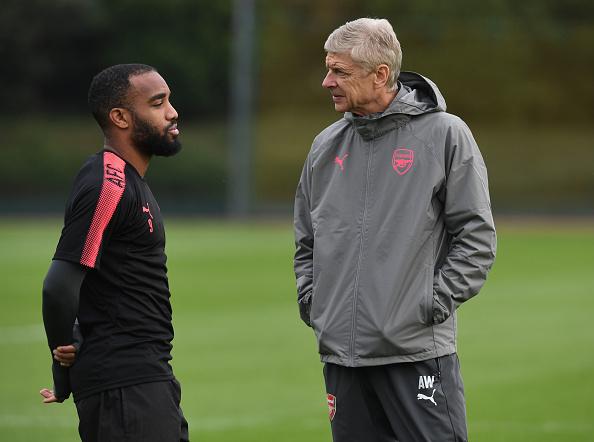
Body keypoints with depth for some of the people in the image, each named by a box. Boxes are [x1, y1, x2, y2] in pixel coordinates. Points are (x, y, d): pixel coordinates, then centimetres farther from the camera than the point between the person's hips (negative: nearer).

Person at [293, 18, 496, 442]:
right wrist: (309, 296, 9)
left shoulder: (445, 134, -2)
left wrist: (438, 299, -10)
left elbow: (476, 235, -2)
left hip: (420, 348, -5)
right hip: (341, 351, 5)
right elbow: (307, 239, 23)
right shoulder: (327, 145, 13)